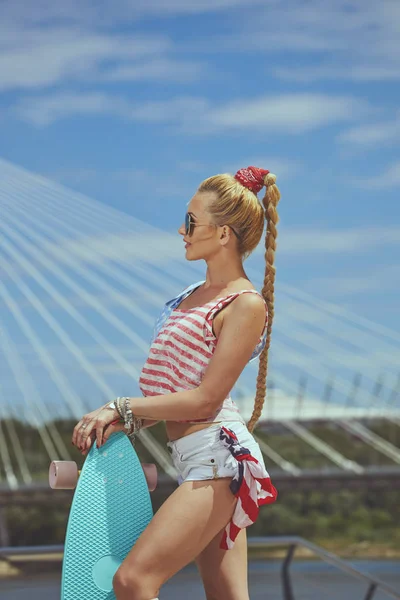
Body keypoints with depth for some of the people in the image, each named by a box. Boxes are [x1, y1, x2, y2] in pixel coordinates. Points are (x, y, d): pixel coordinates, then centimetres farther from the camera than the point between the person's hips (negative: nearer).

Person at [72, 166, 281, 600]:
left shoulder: (247, 304, -10)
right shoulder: (197, 295, 18)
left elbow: (205, 399, -14)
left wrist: (121, 408, -11)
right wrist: (122, 423, 2)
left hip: (218, 454, -9)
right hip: (191, 458, 9)